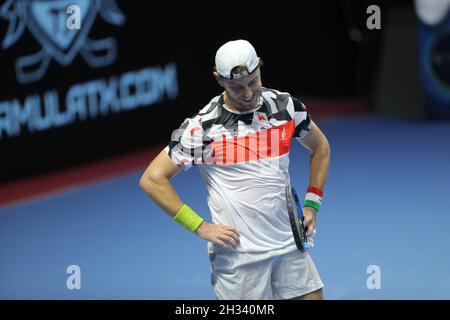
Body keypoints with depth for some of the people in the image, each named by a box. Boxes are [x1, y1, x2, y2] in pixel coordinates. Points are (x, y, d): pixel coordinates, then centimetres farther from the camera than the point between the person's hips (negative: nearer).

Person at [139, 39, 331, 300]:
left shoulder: (286, 106, 2)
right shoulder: (202, 127, -11)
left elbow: (320, 147, 21)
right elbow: (152, 179, -9)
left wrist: (311, 204, 10)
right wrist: (200, 227, -12)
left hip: (290, 246, 4)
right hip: (238, 256, -4)